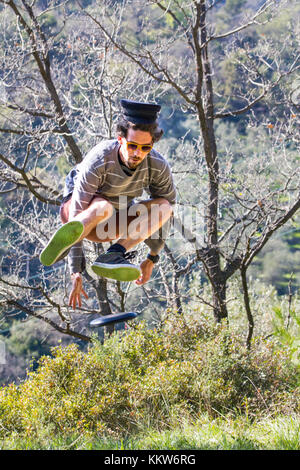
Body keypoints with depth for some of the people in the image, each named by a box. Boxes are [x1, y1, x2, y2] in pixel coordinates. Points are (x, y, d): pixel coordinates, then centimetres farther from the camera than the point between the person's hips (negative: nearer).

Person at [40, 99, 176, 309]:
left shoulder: (158, 166, -21)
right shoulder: (98, 162, -32)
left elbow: (164, 210, -7)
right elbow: (78, 213, -33)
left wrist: (152, 258, -5)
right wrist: (76, 272, -35)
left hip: (115, 221, 4)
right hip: (81, 207, -4)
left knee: (164, 207, -25)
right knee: (103, 208, -40)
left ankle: (113, 257, -36)